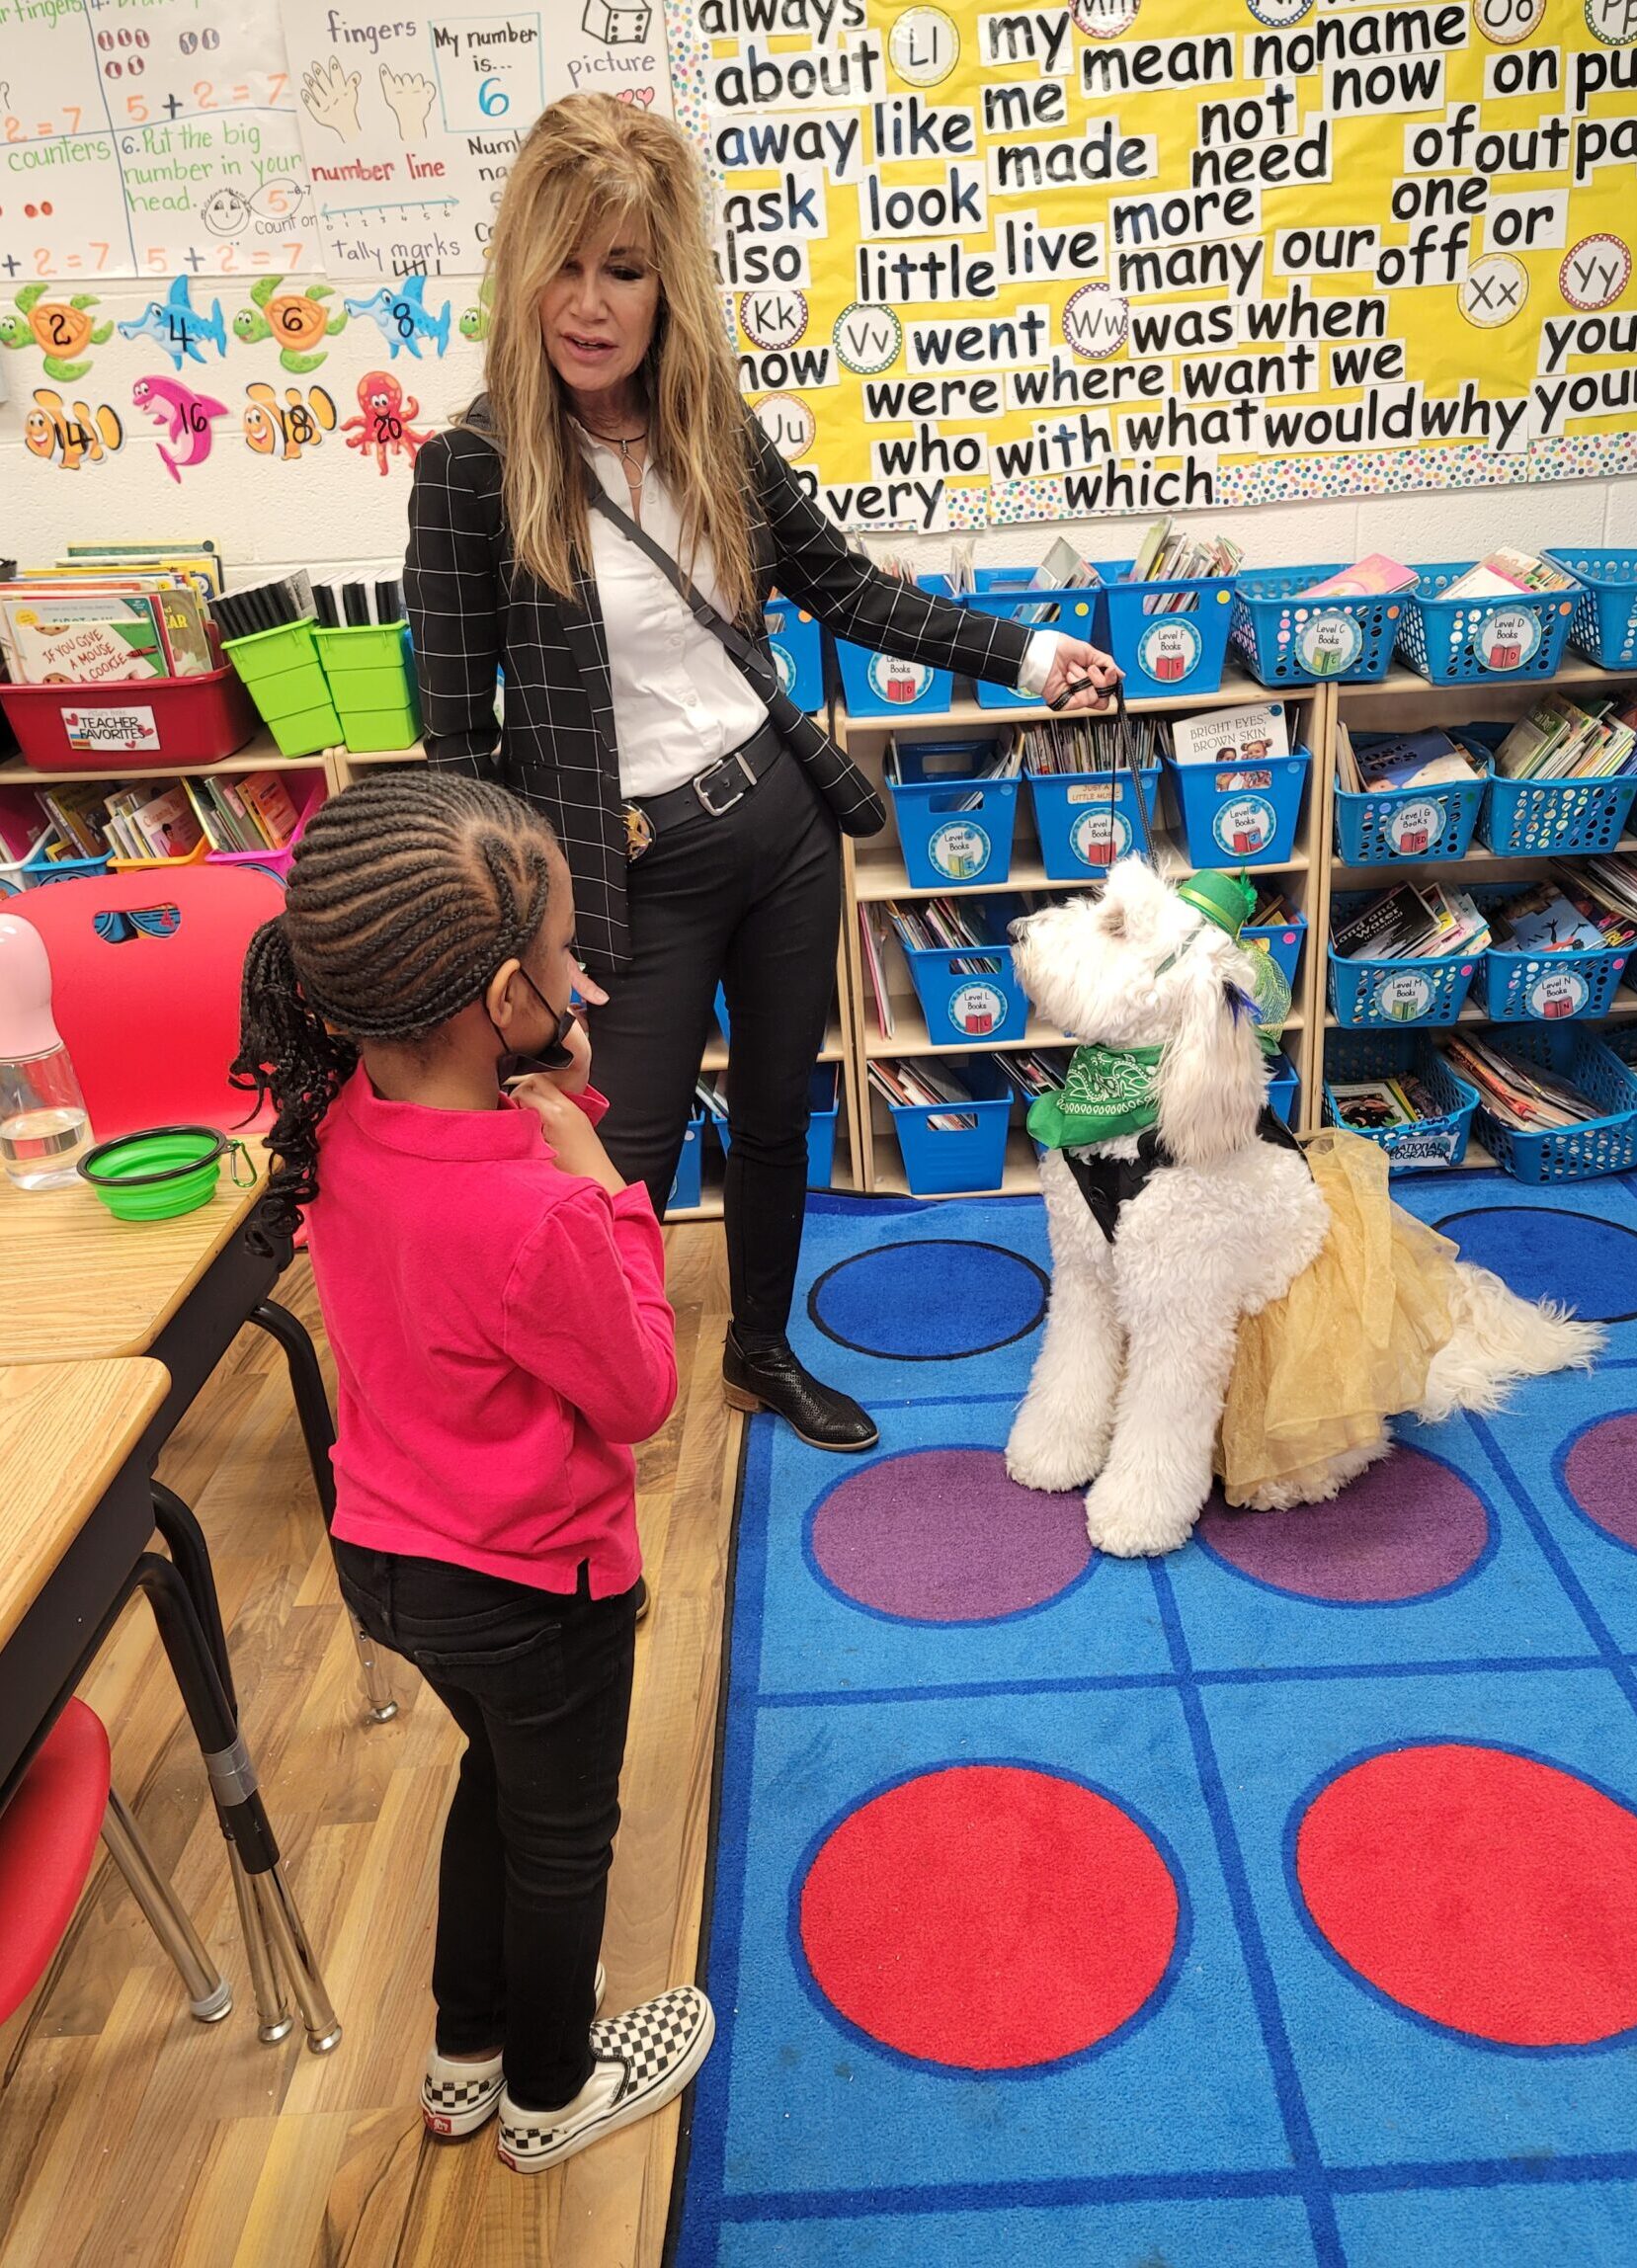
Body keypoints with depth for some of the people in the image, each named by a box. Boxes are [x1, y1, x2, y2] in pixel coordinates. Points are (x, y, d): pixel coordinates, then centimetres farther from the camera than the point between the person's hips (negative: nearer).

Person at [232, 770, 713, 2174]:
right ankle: (551, 2095, 50)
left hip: (385, 1548, 7)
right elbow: (641, 1395, -20)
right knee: (562, 1835, 22)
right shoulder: (534, 1216, -37)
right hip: (527, 1585, -7)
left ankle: (468, 2055, 54)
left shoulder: (336, 1116, -15)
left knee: (501, 1776, 32)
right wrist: (598, 1176, -21)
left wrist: (546, 1109, -13)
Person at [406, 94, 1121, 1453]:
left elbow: (848, 591, 12)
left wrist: (1026, 658, 7)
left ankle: (763, 1354, 41)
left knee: (778, 1112, 18)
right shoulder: (473, 471, -13)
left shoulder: (721, 434, 1)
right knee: (628, 1164, 3)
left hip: (781, 821, 5)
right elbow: (456, 732, -11)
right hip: (635, 867, -5)